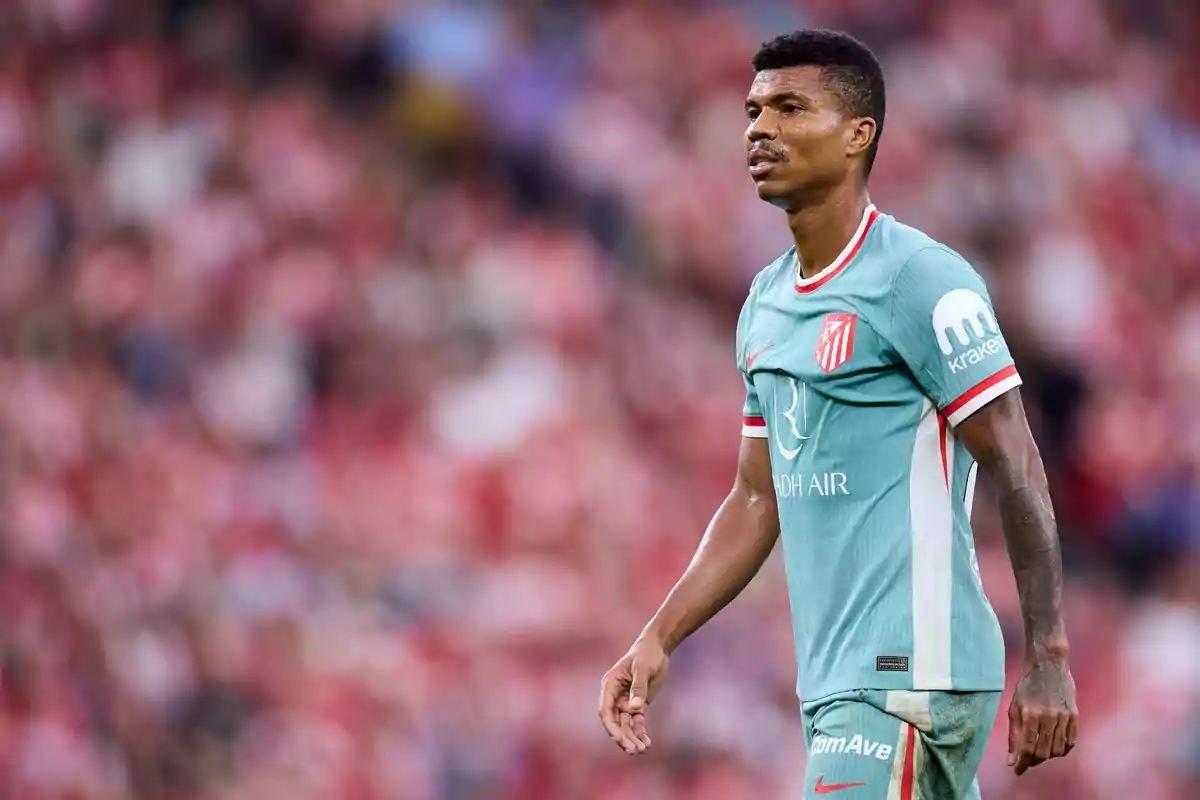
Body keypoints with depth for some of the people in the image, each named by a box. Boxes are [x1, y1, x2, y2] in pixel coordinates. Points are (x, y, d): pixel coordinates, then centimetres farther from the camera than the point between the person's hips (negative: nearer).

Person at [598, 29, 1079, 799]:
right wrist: (658, 641, 12)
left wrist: (1047, 660, -15)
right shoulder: (766, 303, 15)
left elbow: (1018, 474, -12)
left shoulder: (920, 280, -11)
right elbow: (756, 501, 21)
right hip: (832, 678, 8)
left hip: (910, 675, -8)